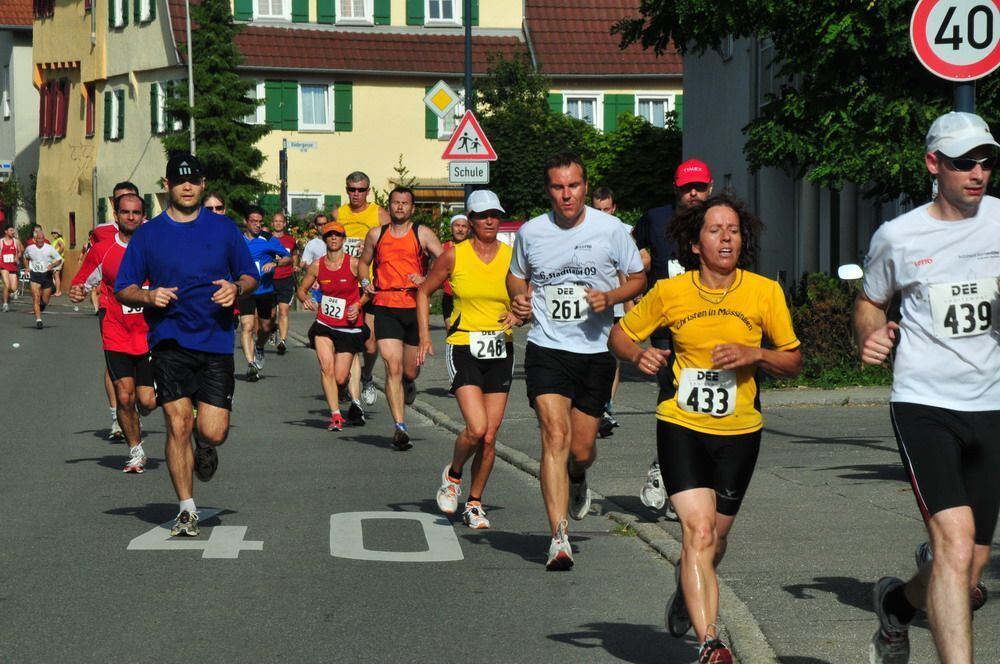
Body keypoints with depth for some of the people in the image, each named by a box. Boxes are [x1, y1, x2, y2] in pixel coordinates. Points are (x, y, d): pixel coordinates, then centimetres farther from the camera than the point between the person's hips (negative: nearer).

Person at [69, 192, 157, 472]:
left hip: (150, 336, 0)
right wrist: (77, 292, -11)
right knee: (124, 397, -8)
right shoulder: (102, 251, 2)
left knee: (147, 402, -4)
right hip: (116, 336, 0)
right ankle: (136, 452, 12)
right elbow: (80, 284, 10)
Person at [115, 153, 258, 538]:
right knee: (178, 425, -6)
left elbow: (250, 275, 14)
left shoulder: (223, 228, 8)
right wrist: (149, 296, -13)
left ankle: (204, 446, 33)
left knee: (214, 432, -6)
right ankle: (187, 509, 7)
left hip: (216, 343, 0)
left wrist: (236, 288, -8)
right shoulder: (148, 234, 7)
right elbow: (122, 289, 8)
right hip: (170, 343, 0)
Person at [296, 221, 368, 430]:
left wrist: (358, 305, -12)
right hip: (324, 325, 2)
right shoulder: (316, 266, 1)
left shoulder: (353, 264, -7)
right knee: (326, 368, -18)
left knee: (340, 378, 0)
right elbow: (301, 289, 13)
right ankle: (335, 415, -8)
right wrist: (305, 299, -8)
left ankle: (355, 401, 36)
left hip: (349, 327, -2)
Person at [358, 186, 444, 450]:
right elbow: (363, 263, 27)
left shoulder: (422, 234, 4)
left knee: (410, 370, 9)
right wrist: (366, 283, 7)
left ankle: (409, 385, 48)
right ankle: (400, 426, -14)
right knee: (393, 367, -13)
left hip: (415, 307, 0)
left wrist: (426, 280, -16)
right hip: (385, 307, 0)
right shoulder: (376, 235, 11)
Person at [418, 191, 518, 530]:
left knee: (490, 436, 1)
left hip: (500, 351, 3)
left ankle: (474, 503, 19)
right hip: (463, 349, -3)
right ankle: (453, 474, 13)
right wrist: (424, 336, 2)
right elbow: (424, 292, 9)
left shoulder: (513, 257, 2)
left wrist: (520, 315, -10)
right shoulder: (454, 255, -3)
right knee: (476, 429, -18)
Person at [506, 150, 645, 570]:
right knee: (555, 436, -17)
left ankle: (577, 481, 45)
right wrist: (520, 300, -1)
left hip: (596, 350, 1)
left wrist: (610, 297, -12)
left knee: (581, 448, 6)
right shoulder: (530, 233, 2)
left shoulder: (610, 229, -2)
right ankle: (559, 538, -19)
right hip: (546, 349, 0)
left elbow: (638, 278, 8)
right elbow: (516, 276, 21)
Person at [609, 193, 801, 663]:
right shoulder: (669, 292, -6)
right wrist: (638, 354, -14)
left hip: (739, 432, 2)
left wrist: (755, 354, -17)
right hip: (682, 426, -2)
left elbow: (794, 362, 2)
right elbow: (620, 335, 8)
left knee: (714, 538, 14)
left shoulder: (765, 292, -5)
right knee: (698, 531, -17)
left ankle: (687, 591, 48)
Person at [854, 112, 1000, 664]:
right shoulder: (898, 236, 1)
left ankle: (897, 602, 41)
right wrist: (870, 336, -4)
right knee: (955, 536, -25)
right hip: (924, 405, -3)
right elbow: (870, 301, 18)